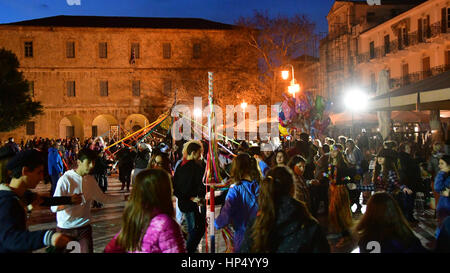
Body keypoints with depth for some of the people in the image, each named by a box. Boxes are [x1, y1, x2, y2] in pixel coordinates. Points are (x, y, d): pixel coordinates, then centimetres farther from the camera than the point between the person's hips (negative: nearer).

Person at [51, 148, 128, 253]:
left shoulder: (91, 180, 1)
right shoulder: (65, 179, -16)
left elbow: (103, 198, 12)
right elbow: (54, 207, -20)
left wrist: (123, 197, 5)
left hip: (84, 227, 4)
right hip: (65, 228, -4)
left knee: (88, 250, 3)